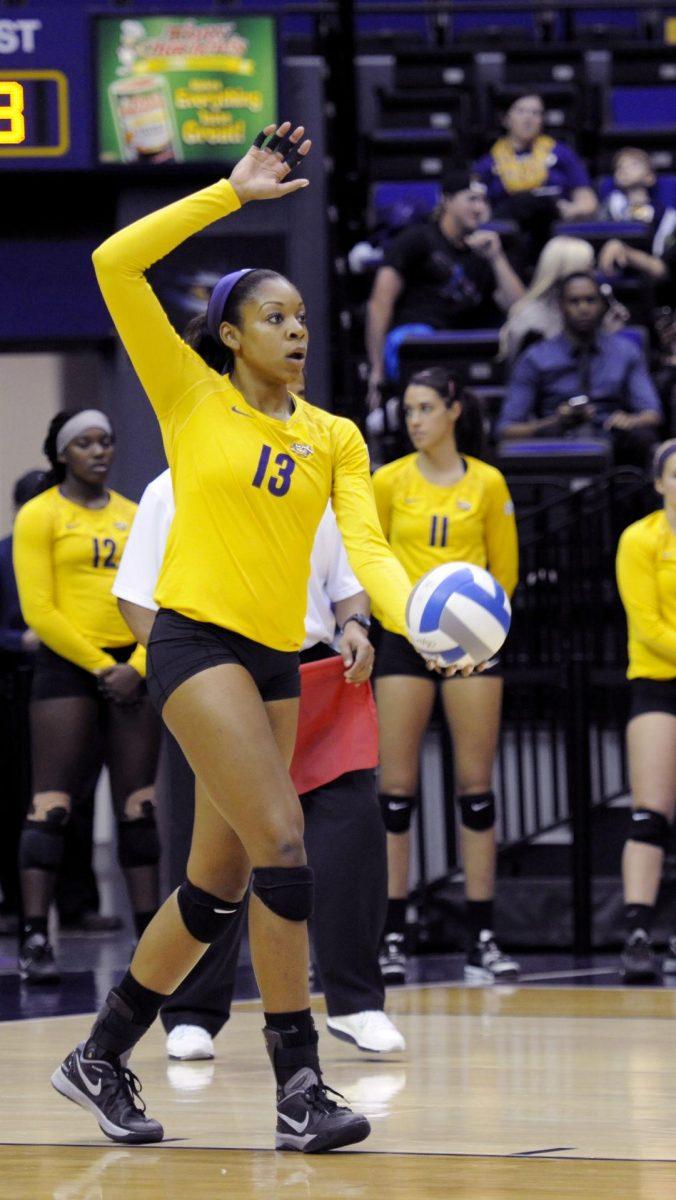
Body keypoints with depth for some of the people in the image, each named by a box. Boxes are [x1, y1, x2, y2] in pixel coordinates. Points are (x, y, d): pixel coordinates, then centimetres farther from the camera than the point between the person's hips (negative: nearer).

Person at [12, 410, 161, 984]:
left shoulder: (136, 517, 13)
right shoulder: (40, 516, -1)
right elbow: (39, 610, -7)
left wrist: (137, 666, -6)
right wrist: (99, 666, -11)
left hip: (133, 670, 5)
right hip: (66, 666, -5)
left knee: (139, 804, 4)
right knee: (51, 804, -9)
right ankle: (35, 941, -11)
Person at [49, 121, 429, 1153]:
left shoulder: (334, 437, 12)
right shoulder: (193, 398, 2)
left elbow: (366, 545, -1)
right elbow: (115, 265, -7)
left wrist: (416, 617, -21)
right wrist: (232, 194, -8)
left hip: (277, 661, 6)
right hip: (197, 641, -6)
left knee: (218, 884, 8)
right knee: (283, 847, -18)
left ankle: (101, 1060, 24)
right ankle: (299, 1090, -16)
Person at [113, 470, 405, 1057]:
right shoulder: (171, 492, 7)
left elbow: (348, 582, 20)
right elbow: (137, 595, 4)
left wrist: (354, 625, -2)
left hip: (312, 681, 2)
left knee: (351, 824, -11)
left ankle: (356, 1005, -2)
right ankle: (192, 1018, 14)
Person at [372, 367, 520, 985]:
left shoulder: (488, 483, 3)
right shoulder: (390, 482, 3)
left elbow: (504, 569, 10)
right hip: (403, 640, 0)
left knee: (476, 787, 0)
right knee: (396, 788, -3)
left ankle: (483, 938, 3)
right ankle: (393, 938, 0)